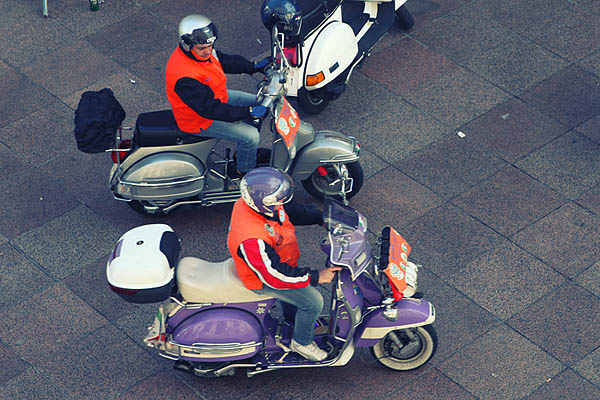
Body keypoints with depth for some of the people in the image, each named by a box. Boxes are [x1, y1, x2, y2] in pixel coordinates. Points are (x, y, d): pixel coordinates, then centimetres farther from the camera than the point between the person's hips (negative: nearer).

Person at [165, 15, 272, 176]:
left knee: (257, 103, 15)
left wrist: (255, 67, -1)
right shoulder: (185, 78, -39)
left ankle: (248, 150, 32)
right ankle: (245, 171, 15)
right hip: (199, 119, -9)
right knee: (250, 135, -12)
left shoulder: (203, 51, -12)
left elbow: (225, 61, 9)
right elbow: (210, 109, -36)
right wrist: (248, 112, -36)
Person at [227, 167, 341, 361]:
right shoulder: (254, 240, -46)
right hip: (262, 279, -8)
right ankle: (301, 342, 25)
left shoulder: (254, 201, -21)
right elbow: (274, 276, -36)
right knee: (313, 301, -2)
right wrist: (316, 277, -30)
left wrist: (321, 218, -2)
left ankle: (292, 321, 60)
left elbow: (290, 209, 1)